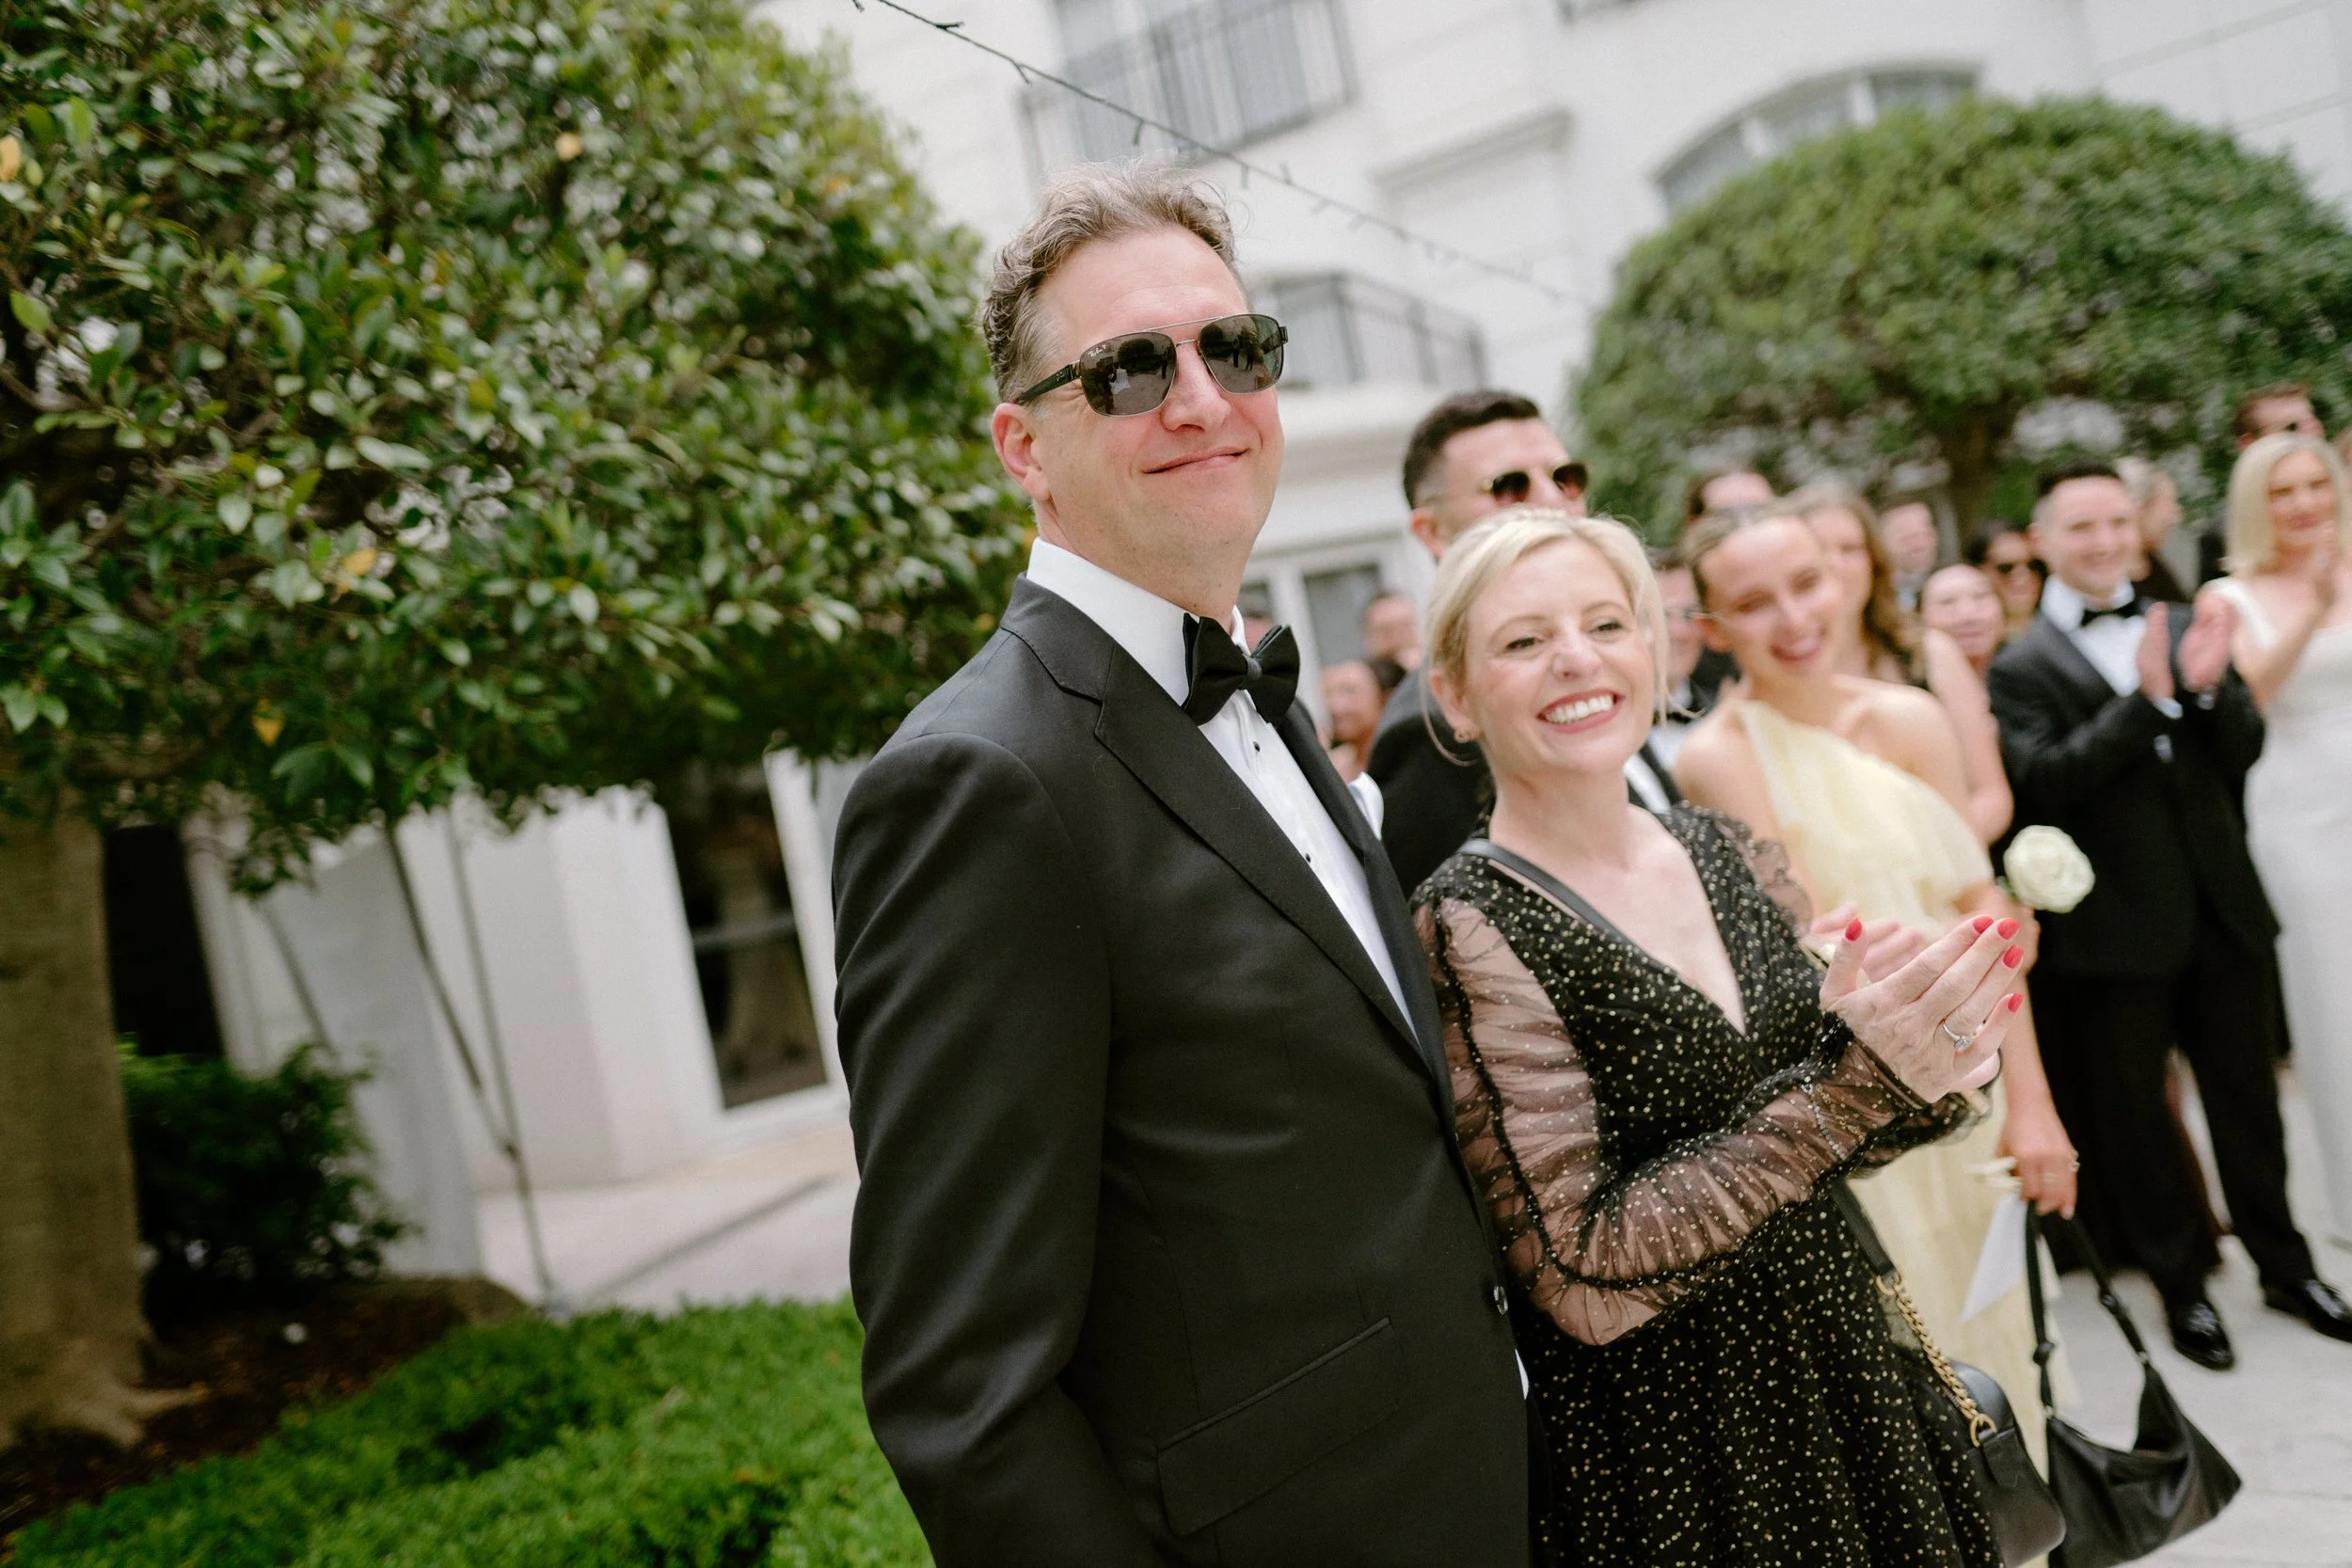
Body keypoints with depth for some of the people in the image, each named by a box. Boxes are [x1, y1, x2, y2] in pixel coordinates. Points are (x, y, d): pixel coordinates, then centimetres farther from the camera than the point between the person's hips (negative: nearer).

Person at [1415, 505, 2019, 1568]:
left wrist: (1914, 1072, -13)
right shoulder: (1469, 930, -18)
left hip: (1836, 1379, 6)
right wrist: (1843, 1089, -25)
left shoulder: (1719, 850, 0)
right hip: (1662, 1446, -6)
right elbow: (1582, 1282, -21)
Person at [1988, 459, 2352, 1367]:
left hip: (2223, 911, 3)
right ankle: (2180, 1284, 30)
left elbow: (2244, 752, 0)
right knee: (2133, 1116, 11)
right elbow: (2039, 783, -20)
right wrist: (2148, 698, -25)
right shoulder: (2021, 668, -8)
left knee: (2249, 1097, 17)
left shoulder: (2185, 629, 4)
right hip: (2116, 930, -3)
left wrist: (2209, 686, -20)